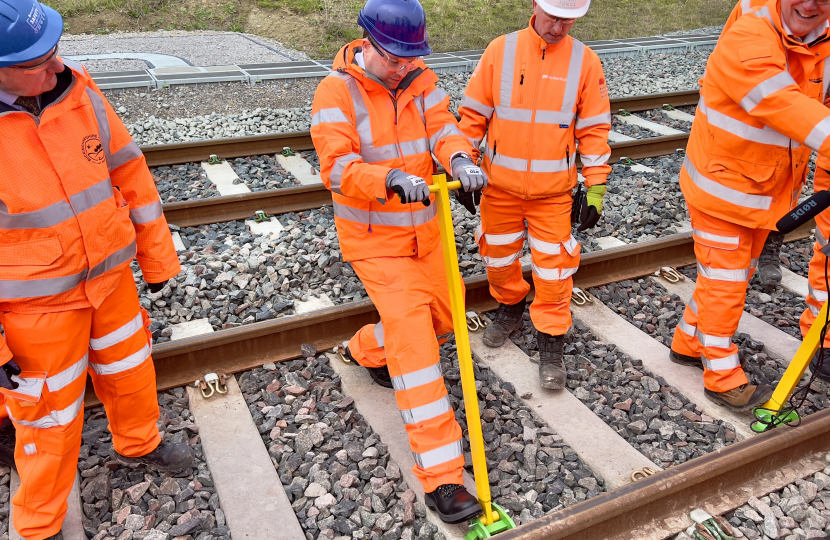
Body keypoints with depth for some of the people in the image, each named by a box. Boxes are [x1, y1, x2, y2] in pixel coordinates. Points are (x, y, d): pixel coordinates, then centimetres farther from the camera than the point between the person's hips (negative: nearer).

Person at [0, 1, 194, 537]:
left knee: (130, 368, 24)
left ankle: (138, 443, 56)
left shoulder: (78, 90, -10)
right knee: (52, 416, 12)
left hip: (110, 275, 5)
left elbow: (130, 174, 1)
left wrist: (157, 255, 7)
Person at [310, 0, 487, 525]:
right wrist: (392, 179, -43)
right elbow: (338, 166, -25)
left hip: (423, 227, 7)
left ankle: (367, 349, 49)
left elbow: (443, 128, -11)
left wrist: (460, 160, -34)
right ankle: (441, 474, -10)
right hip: (373, 238, -6)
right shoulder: (337, 91, -16)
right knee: (413, 336, -15)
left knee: (440, 317, 19)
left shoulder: (421, 79, 1)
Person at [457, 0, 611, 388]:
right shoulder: (500, 50, -5)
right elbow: (473, 113, 1)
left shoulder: (584, 61, -4)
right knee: (498, 254, 16)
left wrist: (596, 187, -4)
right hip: (500, 182, 1)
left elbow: (594, 129, 0)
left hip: (553, 189, -1)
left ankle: (551, 340, 19)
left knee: (553, 264, 2)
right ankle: (510, 307, 43)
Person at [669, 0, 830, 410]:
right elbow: (786, 110, -34)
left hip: (766, 192, 8)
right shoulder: (747, 41, -25)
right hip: (722, 191, -8)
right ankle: (723, 380, 19)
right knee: (725, 283, 3)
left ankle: (689, 343, 41)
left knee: (735, 275, 20)